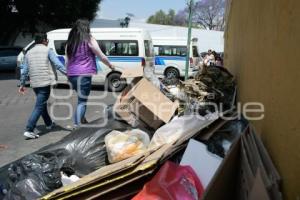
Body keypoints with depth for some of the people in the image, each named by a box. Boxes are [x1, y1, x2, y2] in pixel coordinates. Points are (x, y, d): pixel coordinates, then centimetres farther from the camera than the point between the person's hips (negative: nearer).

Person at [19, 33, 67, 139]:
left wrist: (22, 84, 20)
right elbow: (58, 64, -12)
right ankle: (29, 130, -13)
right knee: (39, 107, -6)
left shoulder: (29, 53, 14)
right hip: (45, 83, -6)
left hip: (34, 84, 6)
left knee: (42, 103, 23)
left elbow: (24, 71, 14)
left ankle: (49, 124, 38)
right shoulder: (47, 50, -1)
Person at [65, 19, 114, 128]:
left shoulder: (70, 42, 13)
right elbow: (102, 56, 2)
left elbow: (67, 61, 18)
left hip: (72, 75, 6)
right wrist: (110, 65, 18)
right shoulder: (89, 40, -4)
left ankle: (82, 120, 29)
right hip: (84, 75, -6)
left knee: (81, 98, 22)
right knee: (82, 101, -3)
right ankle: (77, 125, -7)